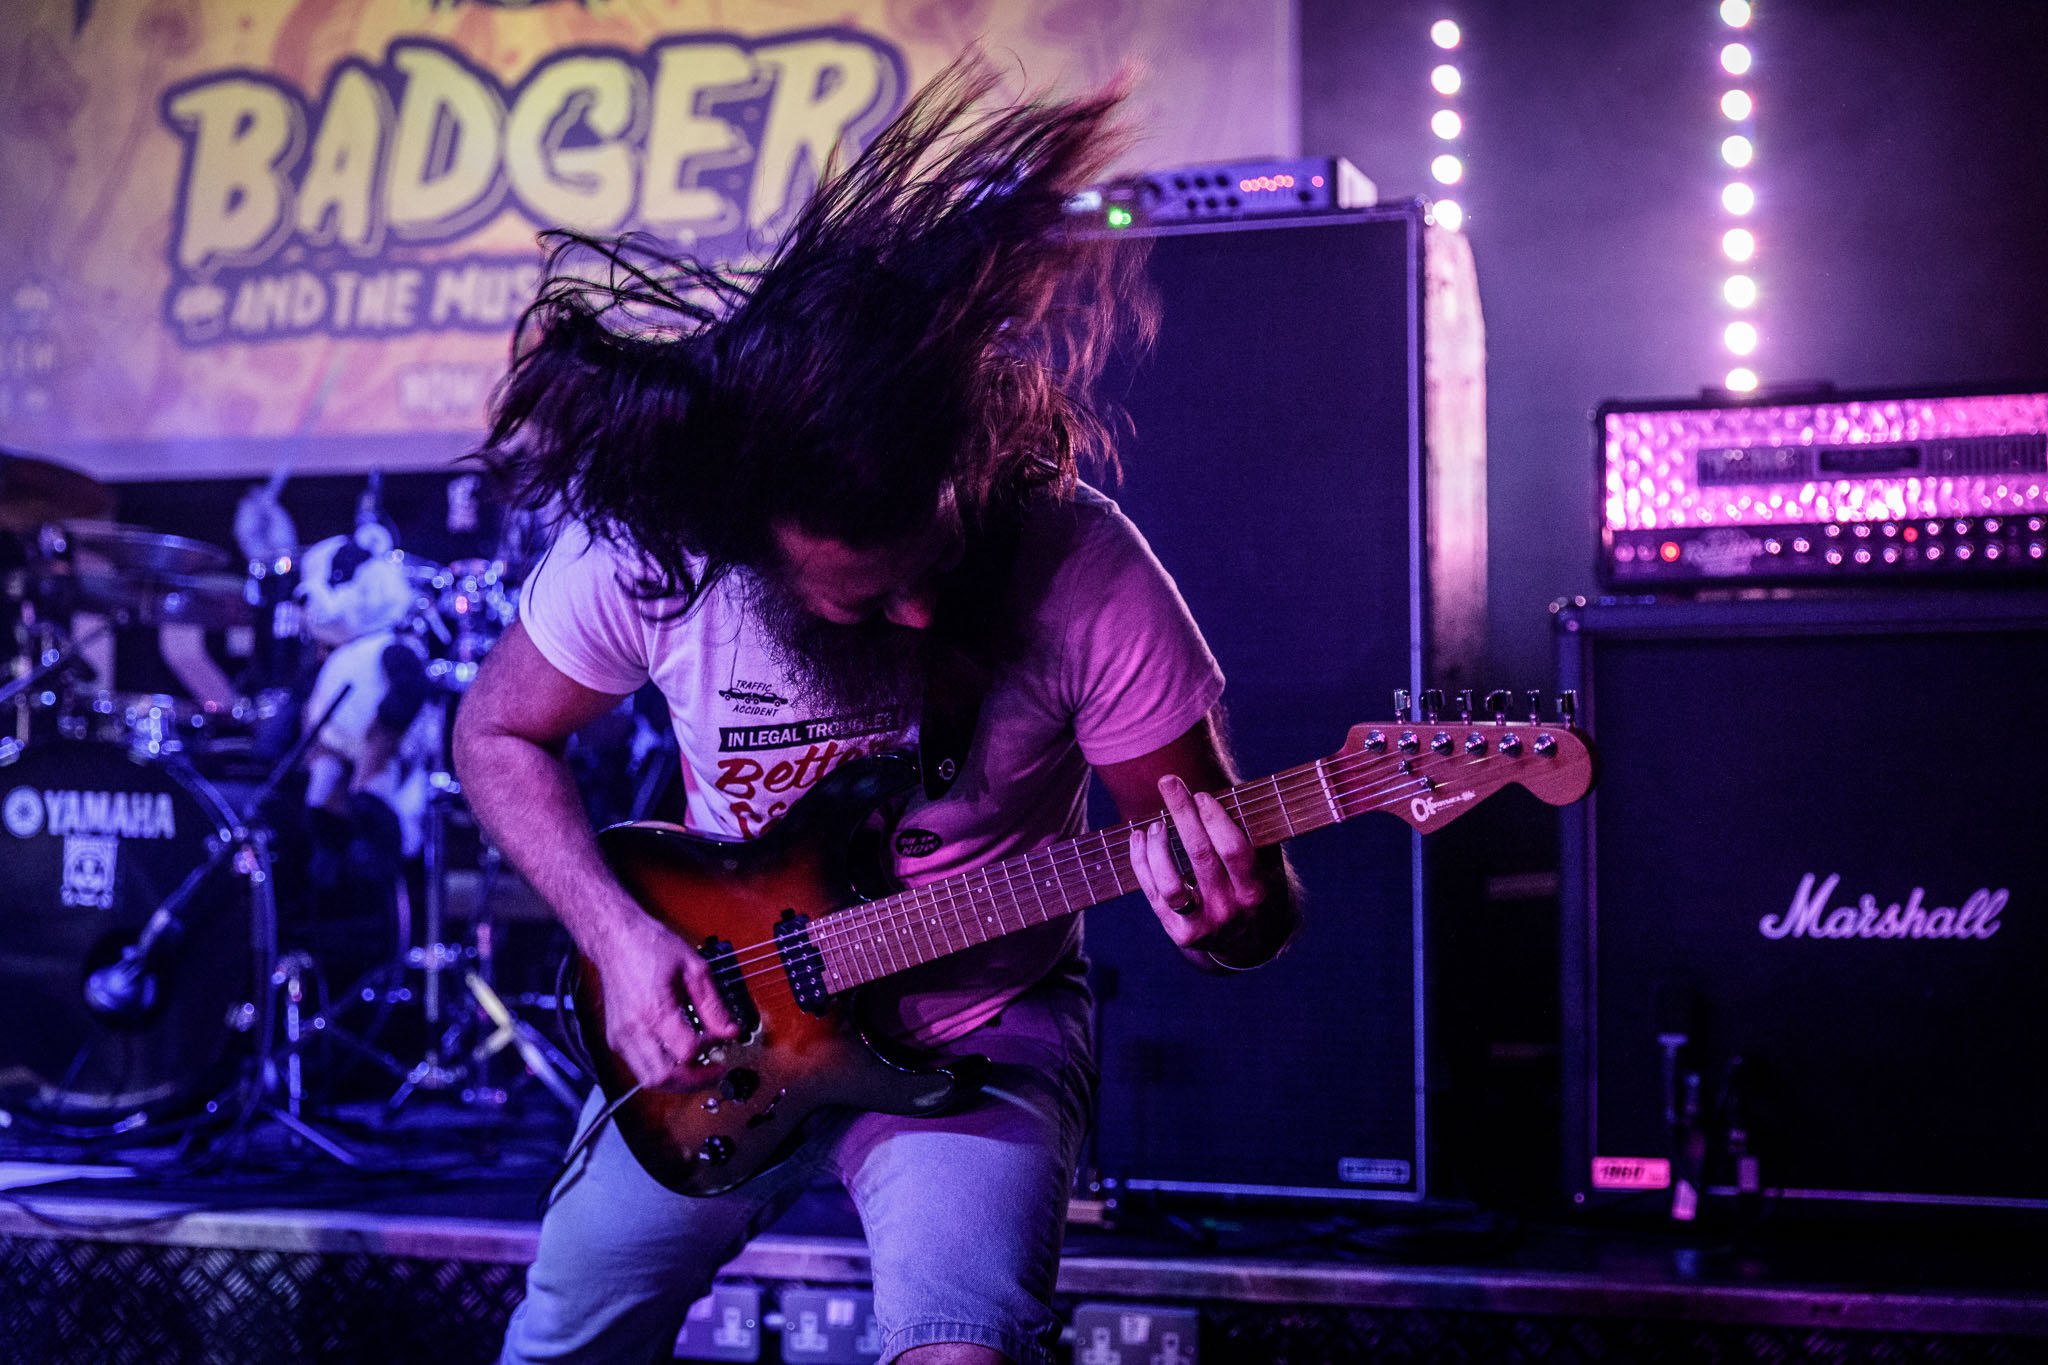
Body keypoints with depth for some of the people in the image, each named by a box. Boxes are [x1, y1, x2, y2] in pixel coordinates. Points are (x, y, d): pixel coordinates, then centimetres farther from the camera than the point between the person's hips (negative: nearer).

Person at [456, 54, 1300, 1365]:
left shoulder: (1082, 567, -24)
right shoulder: (642, 550, -19)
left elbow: (1260, 904, -15)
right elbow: (498, 734, 0)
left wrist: (1228, 918, -40)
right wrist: (619, 931, -14)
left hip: (981, 1034, -3)